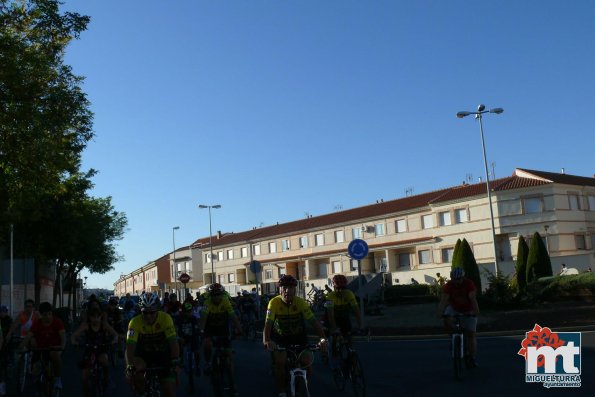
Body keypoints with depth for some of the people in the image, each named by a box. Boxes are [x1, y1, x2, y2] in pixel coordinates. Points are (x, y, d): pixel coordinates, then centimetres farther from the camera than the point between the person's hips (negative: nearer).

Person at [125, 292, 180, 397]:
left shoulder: (165, 318, -22)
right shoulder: (135, 322, -21)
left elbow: (173, 342, -28)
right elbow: (130, 346, -28)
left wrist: (175, 361, -41)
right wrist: (129, 366, -43)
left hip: (163, 355, 0)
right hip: (144, 356, 0)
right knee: (136, 369, -31)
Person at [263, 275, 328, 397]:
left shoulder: (301, 302, -21)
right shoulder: (274, 303, -23)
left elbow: (314, 322, -26)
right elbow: (268, 324, -30)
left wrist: (323, 339, -41)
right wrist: (266, 341, -48)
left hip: (298, 337, 1)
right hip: (280, 338, -1)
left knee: (307, 360, -16)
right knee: (280, 361, -24)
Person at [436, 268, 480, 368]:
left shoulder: (469, 284, -25)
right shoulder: (448, 286, -22)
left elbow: (473, 298, -38)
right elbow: (444, 299, -34)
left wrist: (476, 311, -54)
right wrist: (440, 312, -51)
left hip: (468, 311, -1)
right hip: (454, 308, 1)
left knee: (471, 333, -3)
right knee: (447, 320, -29)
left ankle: (472, 358, 7)